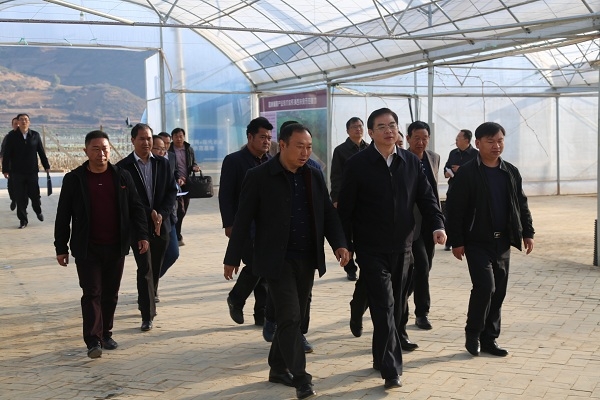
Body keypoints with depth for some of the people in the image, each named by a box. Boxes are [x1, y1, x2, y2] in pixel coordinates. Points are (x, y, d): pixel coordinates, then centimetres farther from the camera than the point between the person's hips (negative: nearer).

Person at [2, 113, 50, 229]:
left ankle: (38, 211, 36)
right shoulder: (12, 136, -1)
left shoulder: (35, 135, 3)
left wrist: (46, 166, 7)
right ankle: (23, 220, 14)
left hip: (32, 171, 1)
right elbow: (6, 154, -1)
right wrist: (5, 170, -5)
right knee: (20, 198, 3)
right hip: (17, 172, 0)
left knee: (34, 194, 5)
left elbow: (41, 152, 7)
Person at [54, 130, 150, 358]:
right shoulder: (74, 179, -1)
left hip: (116, 247, 2)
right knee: (92, 293, -5)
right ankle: (93, 340, -3)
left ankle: (106, 333, 24)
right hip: (87, 248, -2)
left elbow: (135, 208, 7)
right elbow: (63, 216, 1)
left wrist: (141, 235, -3)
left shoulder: (122, 176, 4)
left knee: (111, 293, 11)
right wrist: (61, 247, -1)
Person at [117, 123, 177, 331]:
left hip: (161, 225, 4)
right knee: (145, 269, -8)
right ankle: (147, 315, -3)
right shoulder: (124, 167, -4)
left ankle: (146, 304, 34)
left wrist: (161, 214, -8)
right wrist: (149, 213, -14)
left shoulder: (162, 164, 7)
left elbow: (172, 191, 6)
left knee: (155, 269, 13)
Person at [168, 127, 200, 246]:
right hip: (175, 184, -5)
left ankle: (176, 235, 25)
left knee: (183, 210, 11)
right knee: (180, 210, -11)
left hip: (187, 183, 5)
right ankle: (177, 237, -3)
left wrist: (194, 167, -3)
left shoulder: (189, 149, 10)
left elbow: (193, 163, 20)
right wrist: (176, 179, -19)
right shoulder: (168, 150, -5)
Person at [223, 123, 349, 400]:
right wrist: (232, 258, -2)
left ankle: (278, 368, 28)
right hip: (277, 260, -5)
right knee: (289, 317, -9)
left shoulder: (314, 176, 7)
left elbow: (328, 213, 10)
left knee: (294, 317, 12)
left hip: (307, 260, 5)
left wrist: (339, 243, -6)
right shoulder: (259, 177, -8)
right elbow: (243, 219, -5)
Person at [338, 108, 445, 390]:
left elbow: (426, 197, 8)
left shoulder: (411, 162, 6)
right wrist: (345, 245, -7)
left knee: (394, 306, 13)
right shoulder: (358, 164, -6)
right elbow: (345, 208, -5)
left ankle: (381, 358, 29)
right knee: (384, 306, -8)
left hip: (402, 247, 4)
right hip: (371, 249, -4)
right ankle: (391, 369, -5)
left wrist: (437, 225, -9)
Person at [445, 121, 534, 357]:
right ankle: (473, 334, 7)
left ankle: (489, 339, 19)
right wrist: (456, 241, -14)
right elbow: (454, 209, -11)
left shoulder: (511, 172, 8)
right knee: (485, 287, -14)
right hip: (477, 242, -5)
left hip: (502, 242, 6)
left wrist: (527, 232, 8)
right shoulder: (467, 173, -9)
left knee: (499, 292, 8)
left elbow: (521, 204, 15)